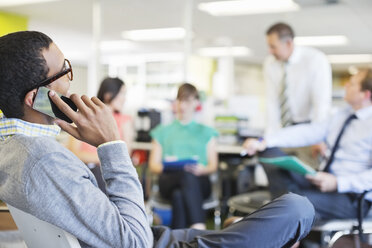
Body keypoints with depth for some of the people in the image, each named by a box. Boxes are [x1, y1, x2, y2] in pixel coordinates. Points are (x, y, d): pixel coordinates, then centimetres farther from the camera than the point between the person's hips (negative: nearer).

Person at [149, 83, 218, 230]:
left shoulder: (206, 132, 27)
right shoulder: (162, 132, 28)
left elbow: (213, 166, 14)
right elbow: (153, 165, 17)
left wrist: (202, 169, -11)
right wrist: (165, 166, -8)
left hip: (199, 182, 1)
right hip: (169, 181, 0)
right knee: (187, 175, -39)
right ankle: (199, 229, -56)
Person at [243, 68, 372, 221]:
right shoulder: (342, 115, 13)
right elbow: (309, 132, 4)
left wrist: (337, 183, -28)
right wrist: (264, 142, -7)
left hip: (352, 197, -8)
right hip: (321, 180, 8)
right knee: (269, 152, -5)